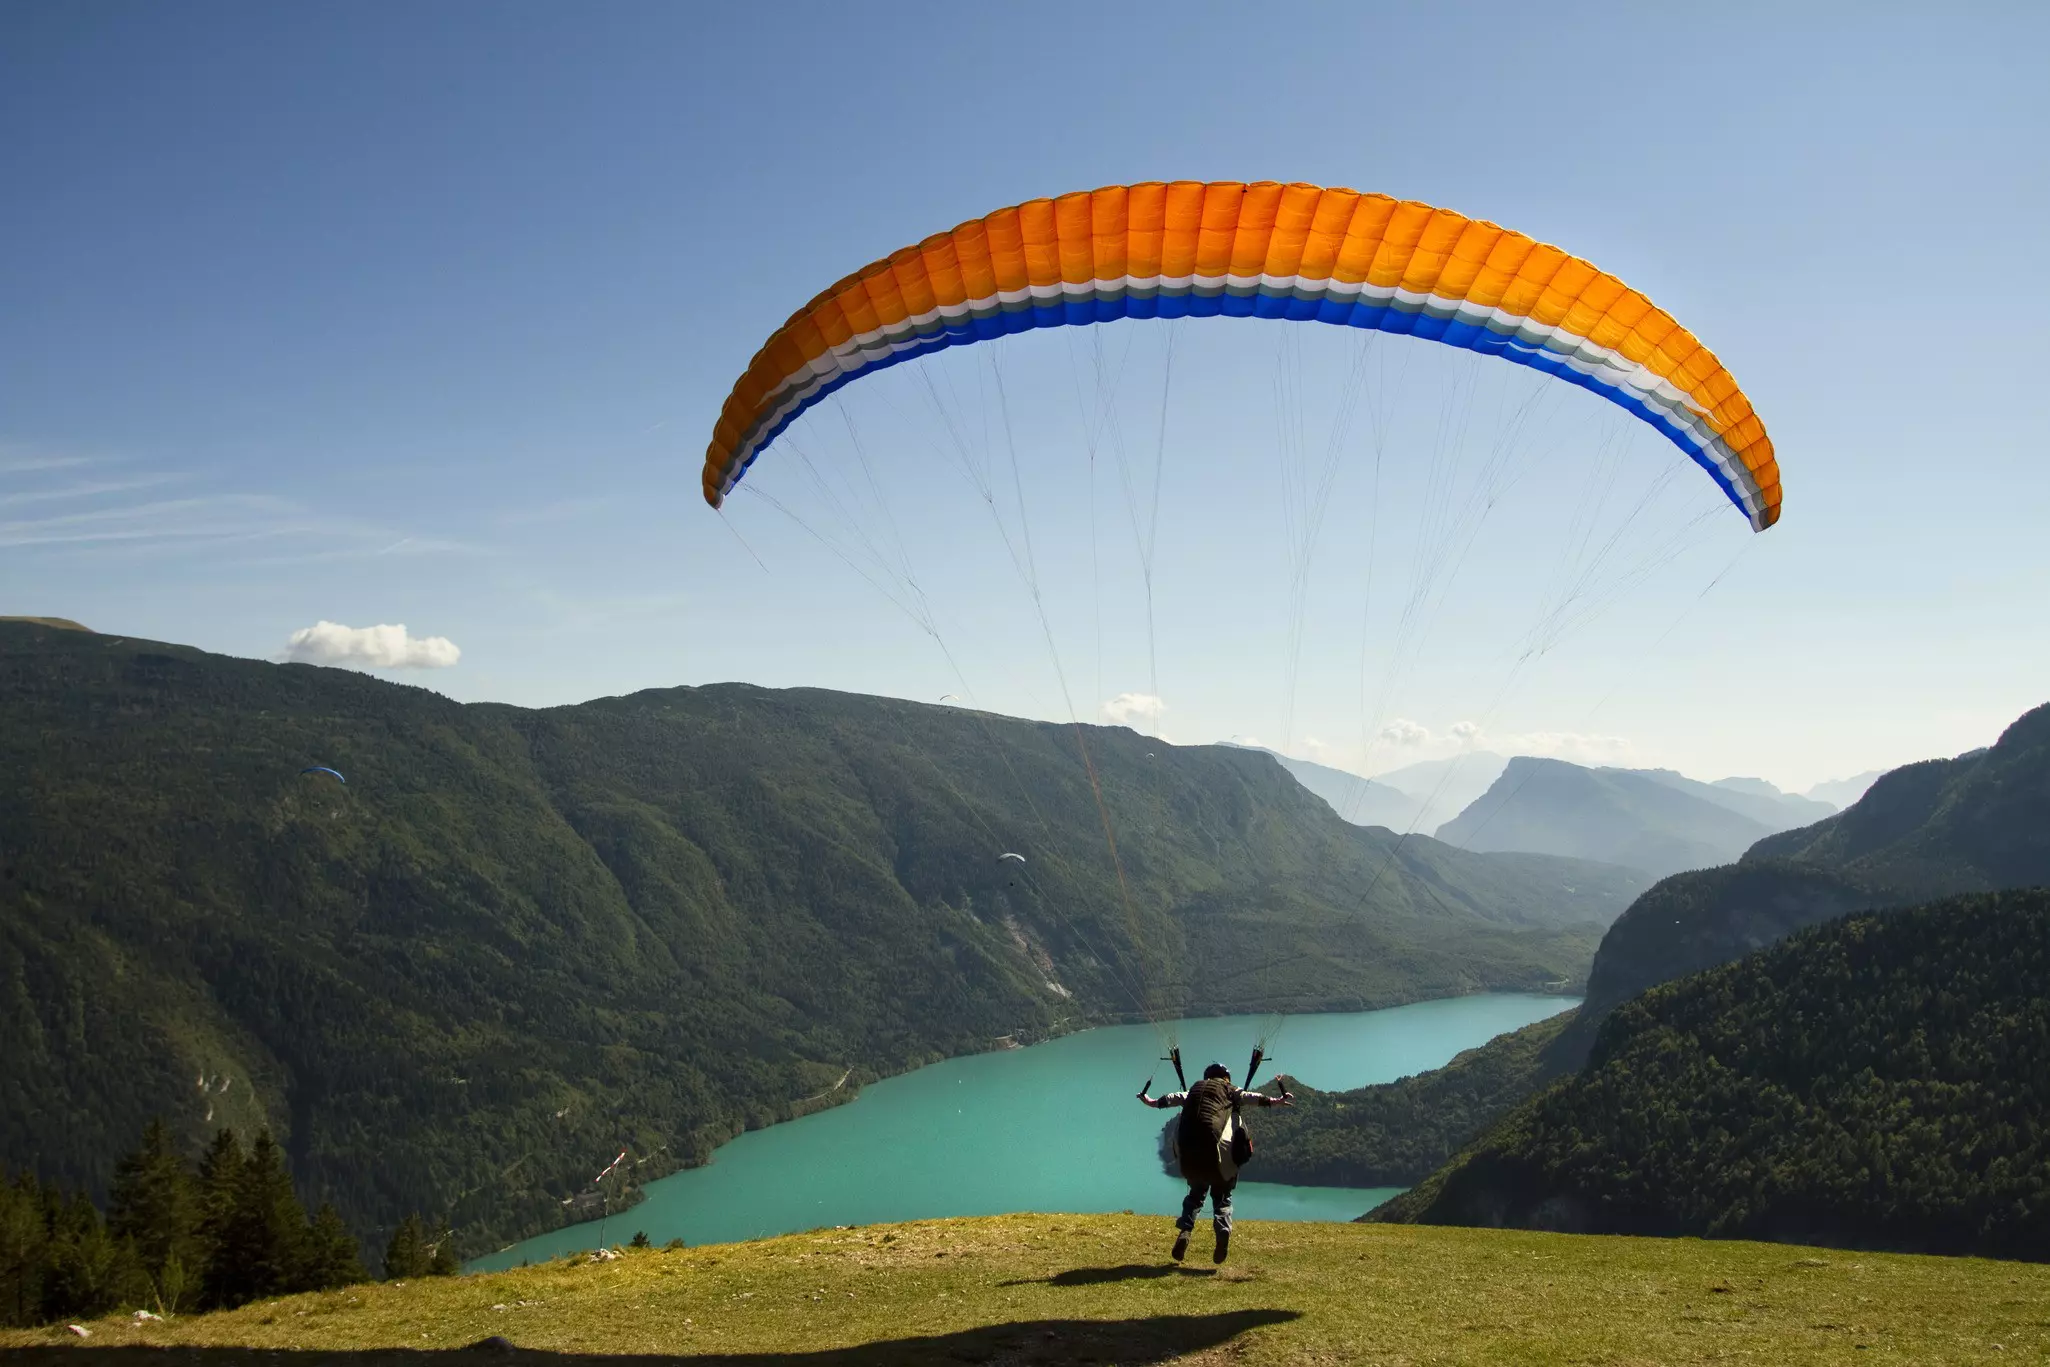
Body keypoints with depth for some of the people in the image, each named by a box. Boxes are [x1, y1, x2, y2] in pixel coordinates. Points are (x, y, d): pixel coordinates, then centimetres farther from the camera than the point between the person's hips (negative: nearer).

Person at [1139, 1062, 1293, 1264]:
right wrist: (1273, 1101, -9)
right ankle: (1223, 1231, -15)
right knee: (1222, 1195, 11)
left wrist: (1152, 1102, 53)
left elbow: (1174, 1098, 37)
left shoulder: (1196, 1089, 27)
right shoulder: (1228, 1090, 17)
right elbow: (1247, 1096, 0)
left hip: (1187, 1149, 3)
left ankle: (1184, 1230, 2)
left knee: (1196, 1191, 23)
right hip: (1214, 1147, -3)